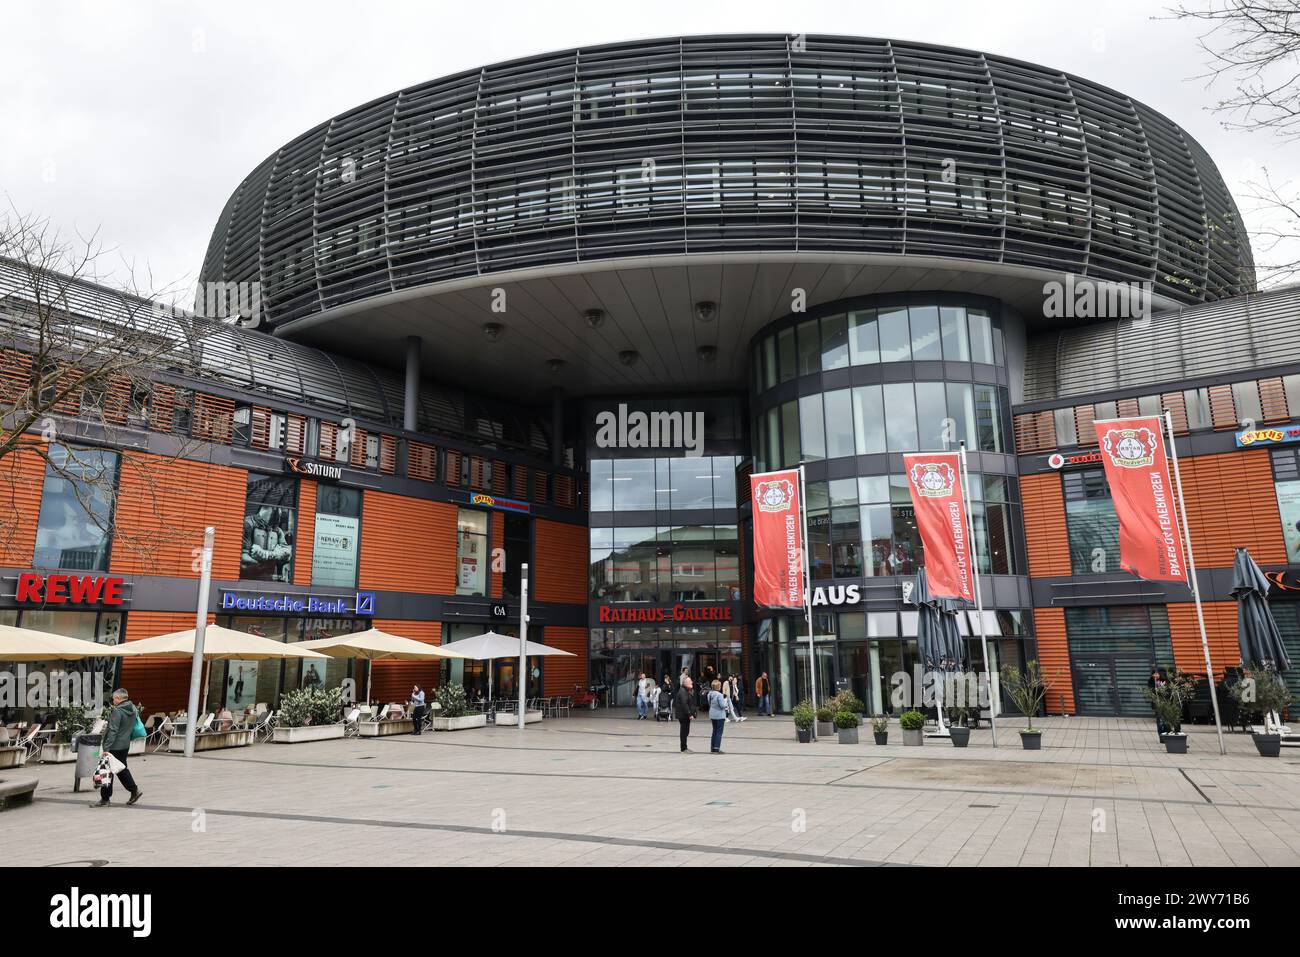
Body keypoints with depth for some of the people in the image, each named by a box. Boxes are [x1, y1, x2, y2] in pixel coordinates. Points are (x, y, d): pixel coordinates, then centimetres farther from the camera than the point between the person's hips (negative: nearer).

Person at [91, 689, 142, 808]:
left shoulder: (117, 711, -18)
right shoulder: (133, 709, 6)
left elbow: (113, 731, -22)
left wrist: (106, 747, -21)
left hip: (115, 746, -8)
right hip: (126, 744, 8)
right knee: (122, 769, 19)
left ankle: (105, 799, 9)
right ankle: (134, 790, 17)